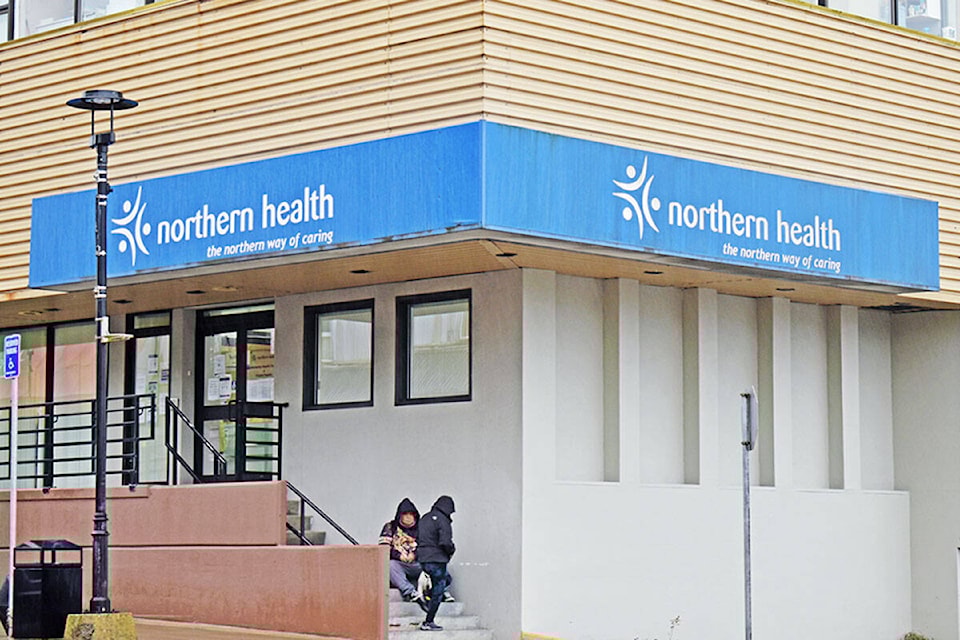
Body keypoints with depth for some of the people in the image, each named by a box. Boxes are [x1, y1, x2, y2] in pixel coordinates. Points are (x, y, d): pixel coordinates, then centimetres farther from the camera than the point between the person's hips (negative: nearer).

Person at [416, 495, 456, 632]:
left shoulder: (425, 518, 13)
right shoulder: (443, 520, -11)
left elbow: (417, 539, 15)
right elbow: (445, 542, -18)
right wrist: (452, 550, 0)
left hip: (422, 559, 8)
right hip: (437, 560, -8)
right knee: (438, 592, 0)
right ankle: (428, 622, 0)